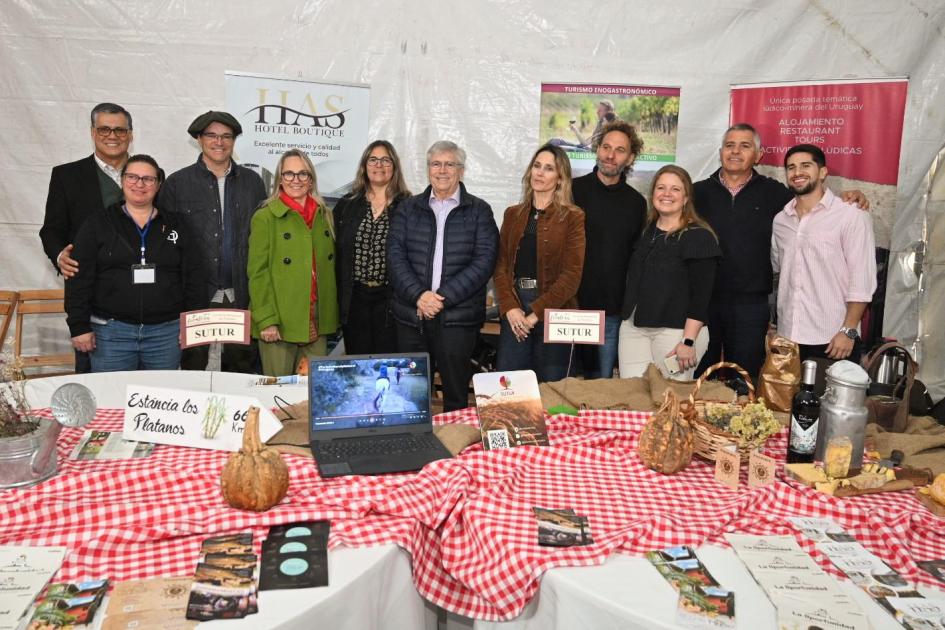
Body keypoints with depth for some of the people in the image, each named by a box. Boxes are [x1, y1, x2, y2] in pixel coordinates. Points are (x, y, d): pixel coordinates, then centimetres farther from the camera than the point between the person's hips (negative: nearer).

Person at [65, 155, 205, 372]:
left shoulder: (175, 227, 9)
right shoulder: (97, 224, 5)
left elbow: (193, 278, 7)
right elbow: (79, 278, 2)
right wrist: (79, 326, -4)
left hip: (167, 332, 1)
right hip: (111, 331, -1)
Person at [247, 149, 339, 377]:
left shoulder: (325, 216, 12)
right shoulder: (264, 218, -3)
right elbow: (257, 272, -7)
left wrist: (331, 315, 8)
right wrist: (265, 320, -14)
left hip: (318, 321, 4)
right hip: (280, 323, -4)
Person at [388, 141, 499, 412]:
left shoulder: (479, 211, 6)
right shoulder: (409, 208, 12)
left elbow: (484, 260, -5)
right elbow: (395, 254, 2)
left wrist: (443, 297, -13)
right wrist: (418, 295, -13)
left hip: (458, 316, -2)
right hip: (411, 314, 2)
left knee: (456, 395, 3)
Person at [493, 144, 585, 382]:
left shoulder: (573, 216, -1)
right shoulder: (512, 214, 12)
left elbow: (572, 273, -8)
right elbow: (501, 265, 5)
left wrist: (536, 312, -14)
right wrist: (510, 308, -10)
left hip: (553, 311, -3)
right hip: (514, 310, 3)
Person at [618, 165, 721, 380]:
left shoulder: (699, 237, -7)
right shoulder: (646, 231, 13)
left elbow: (701, 295, -13)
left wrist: (688, 341, -18)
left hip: (677, 332, -5)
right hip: (633, 329, 6)